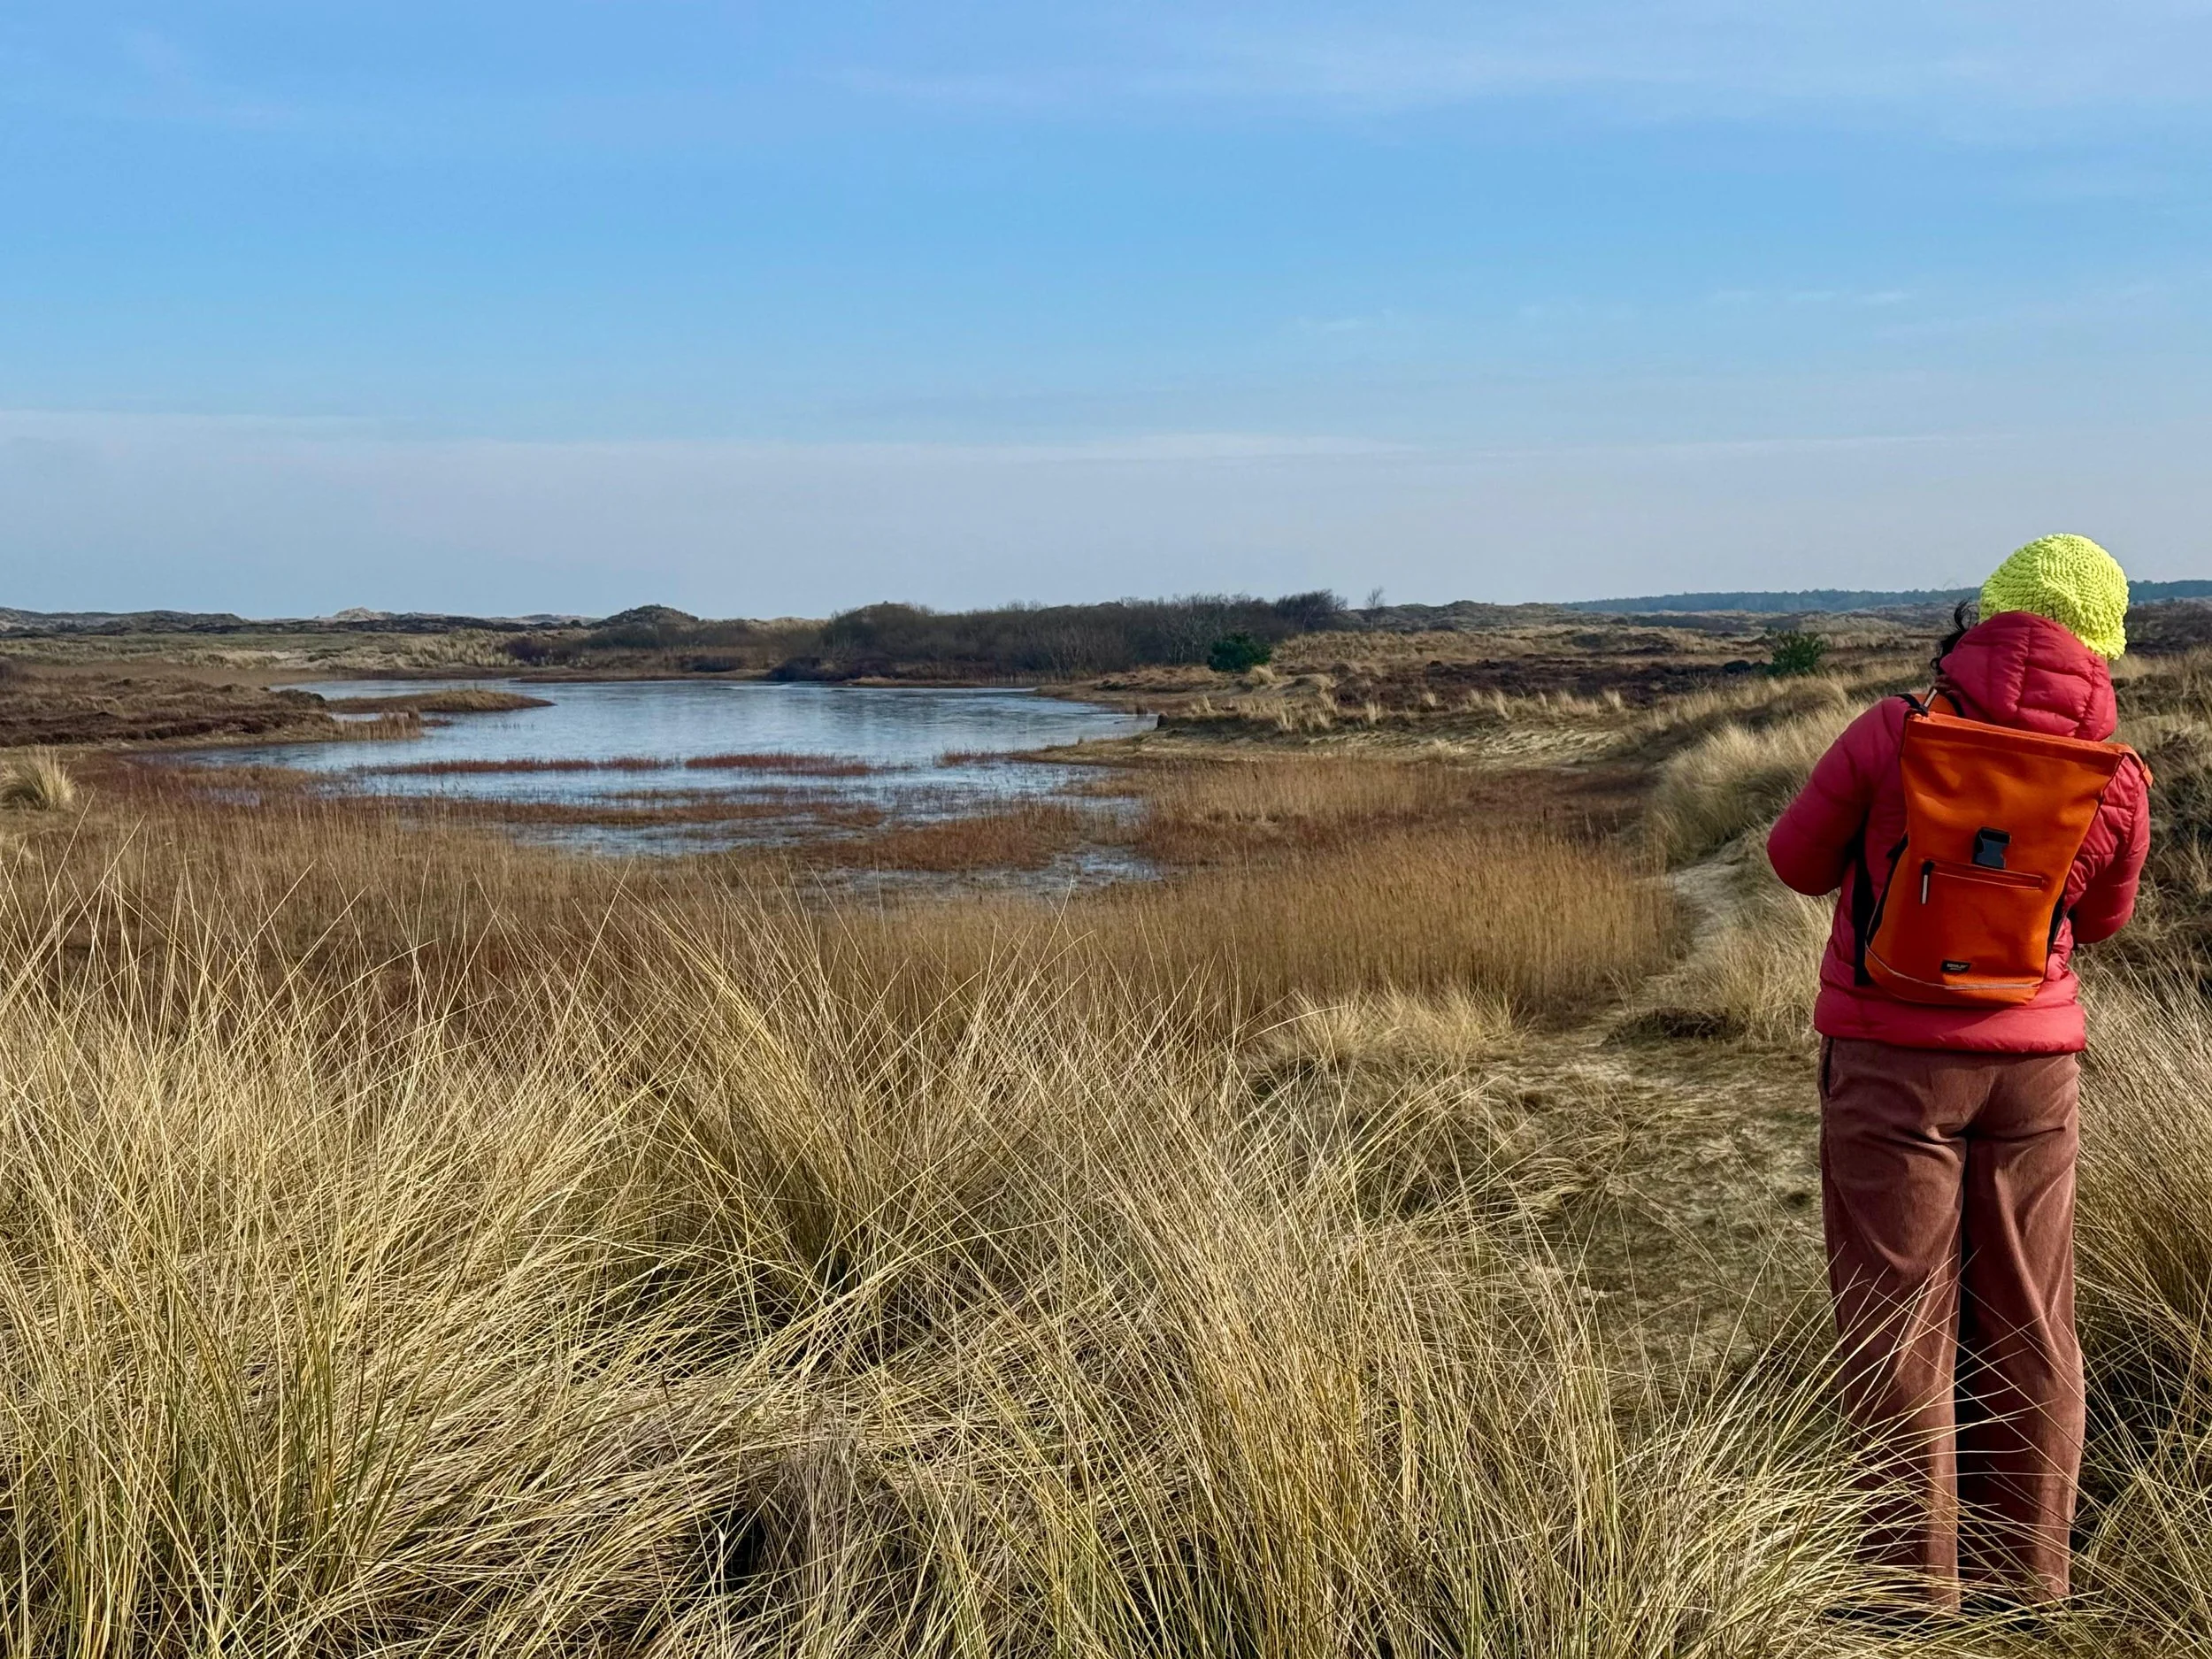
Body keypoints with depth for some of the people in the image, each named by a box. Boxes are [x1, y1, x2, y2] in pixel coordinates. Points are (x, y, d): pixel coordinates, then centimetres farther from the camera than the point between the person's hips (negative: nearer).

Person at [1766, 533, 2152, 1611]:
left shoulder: (1894, 734, -11)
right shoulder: (2116, 780, -1)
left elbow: (1799, 861, 2)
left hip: (1894, 1059, -3)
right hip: (2033, 1061, 4)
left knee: (1898, 1326, 3)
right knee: (2025, 1326, 14)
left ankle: (1914, 1582, 7)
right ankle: (2023, 1572, 23)